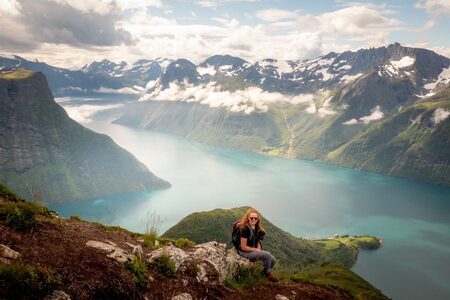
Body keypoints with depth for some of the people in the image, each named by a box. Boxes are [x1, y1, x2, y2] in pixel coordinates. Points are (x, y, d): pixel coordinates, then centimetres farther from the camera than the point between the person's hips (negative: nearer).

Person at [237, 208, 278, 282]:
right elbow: (243, 247, -20)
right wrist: (257, 250, -15)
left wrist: (259, 249, -6)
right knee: (267, 255, -23)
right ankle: (268, 273, 2)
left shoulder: (256, 228, 4)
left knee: (273, 260, -3)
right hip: (244, 252, -8)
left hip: (254, 250, 8)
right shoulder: (245, 229, -21)